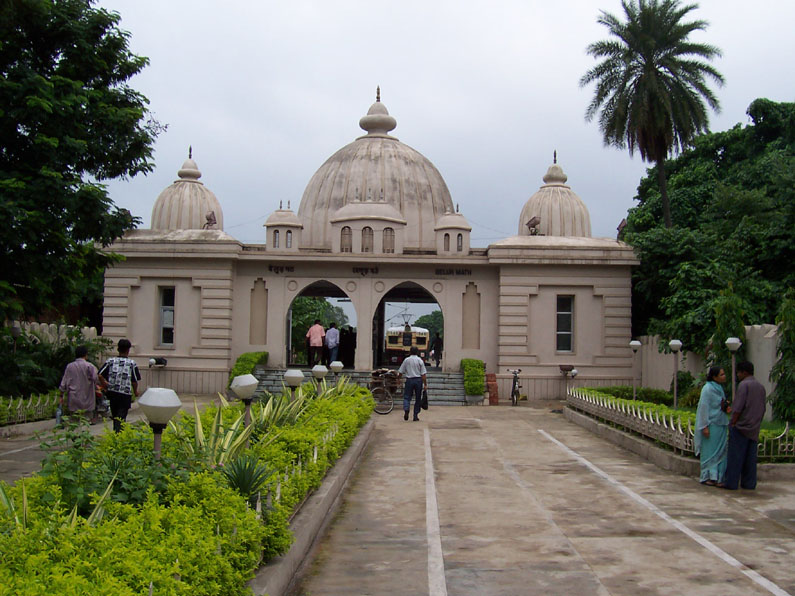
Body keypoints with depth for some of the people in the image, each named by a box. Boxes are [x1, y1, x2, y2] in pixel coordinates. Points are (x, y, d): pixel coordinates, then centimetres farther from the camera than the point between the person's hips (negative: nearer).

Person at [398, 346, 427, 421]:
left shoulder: (406, 360, 1)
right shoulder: (420, 360, -2)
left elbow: (400, 372, 5)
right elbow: (423, 374, -5)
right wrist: (425, 384, -2)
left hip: (409, 380, 0)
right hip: (418, 380, 0)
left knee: (407, 397, 6)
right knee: (418, 398, 8)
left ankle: (406, 410, -20)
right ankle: (416, 416, 9)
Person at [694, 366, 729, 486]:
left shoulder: (719, 388, 13)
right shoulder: (708, 388, -12)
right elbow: (704, 407, -15)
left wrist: (726, 408, 6)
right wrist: (705, 426, -18)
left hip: (720, 424, 8)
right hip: (711, 424, -8)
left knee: (720, 451, 7)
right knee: (710, 450, -2)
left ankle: (717, 477, 12)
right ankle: (707, 477, 5)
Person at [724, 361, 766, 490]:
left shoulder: (744, 385, -11)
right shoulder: (761, 387, 13)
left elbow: (739, 407, -17)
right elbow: (762, 409, 17)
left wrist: (733, 424, -13)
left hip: (741, 426, -7)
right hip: (754, 429, 7)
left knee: (735, 456, -4)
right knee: (750, 456, 9)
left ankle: (731, 482, -3)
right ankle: (749, 483, 10)